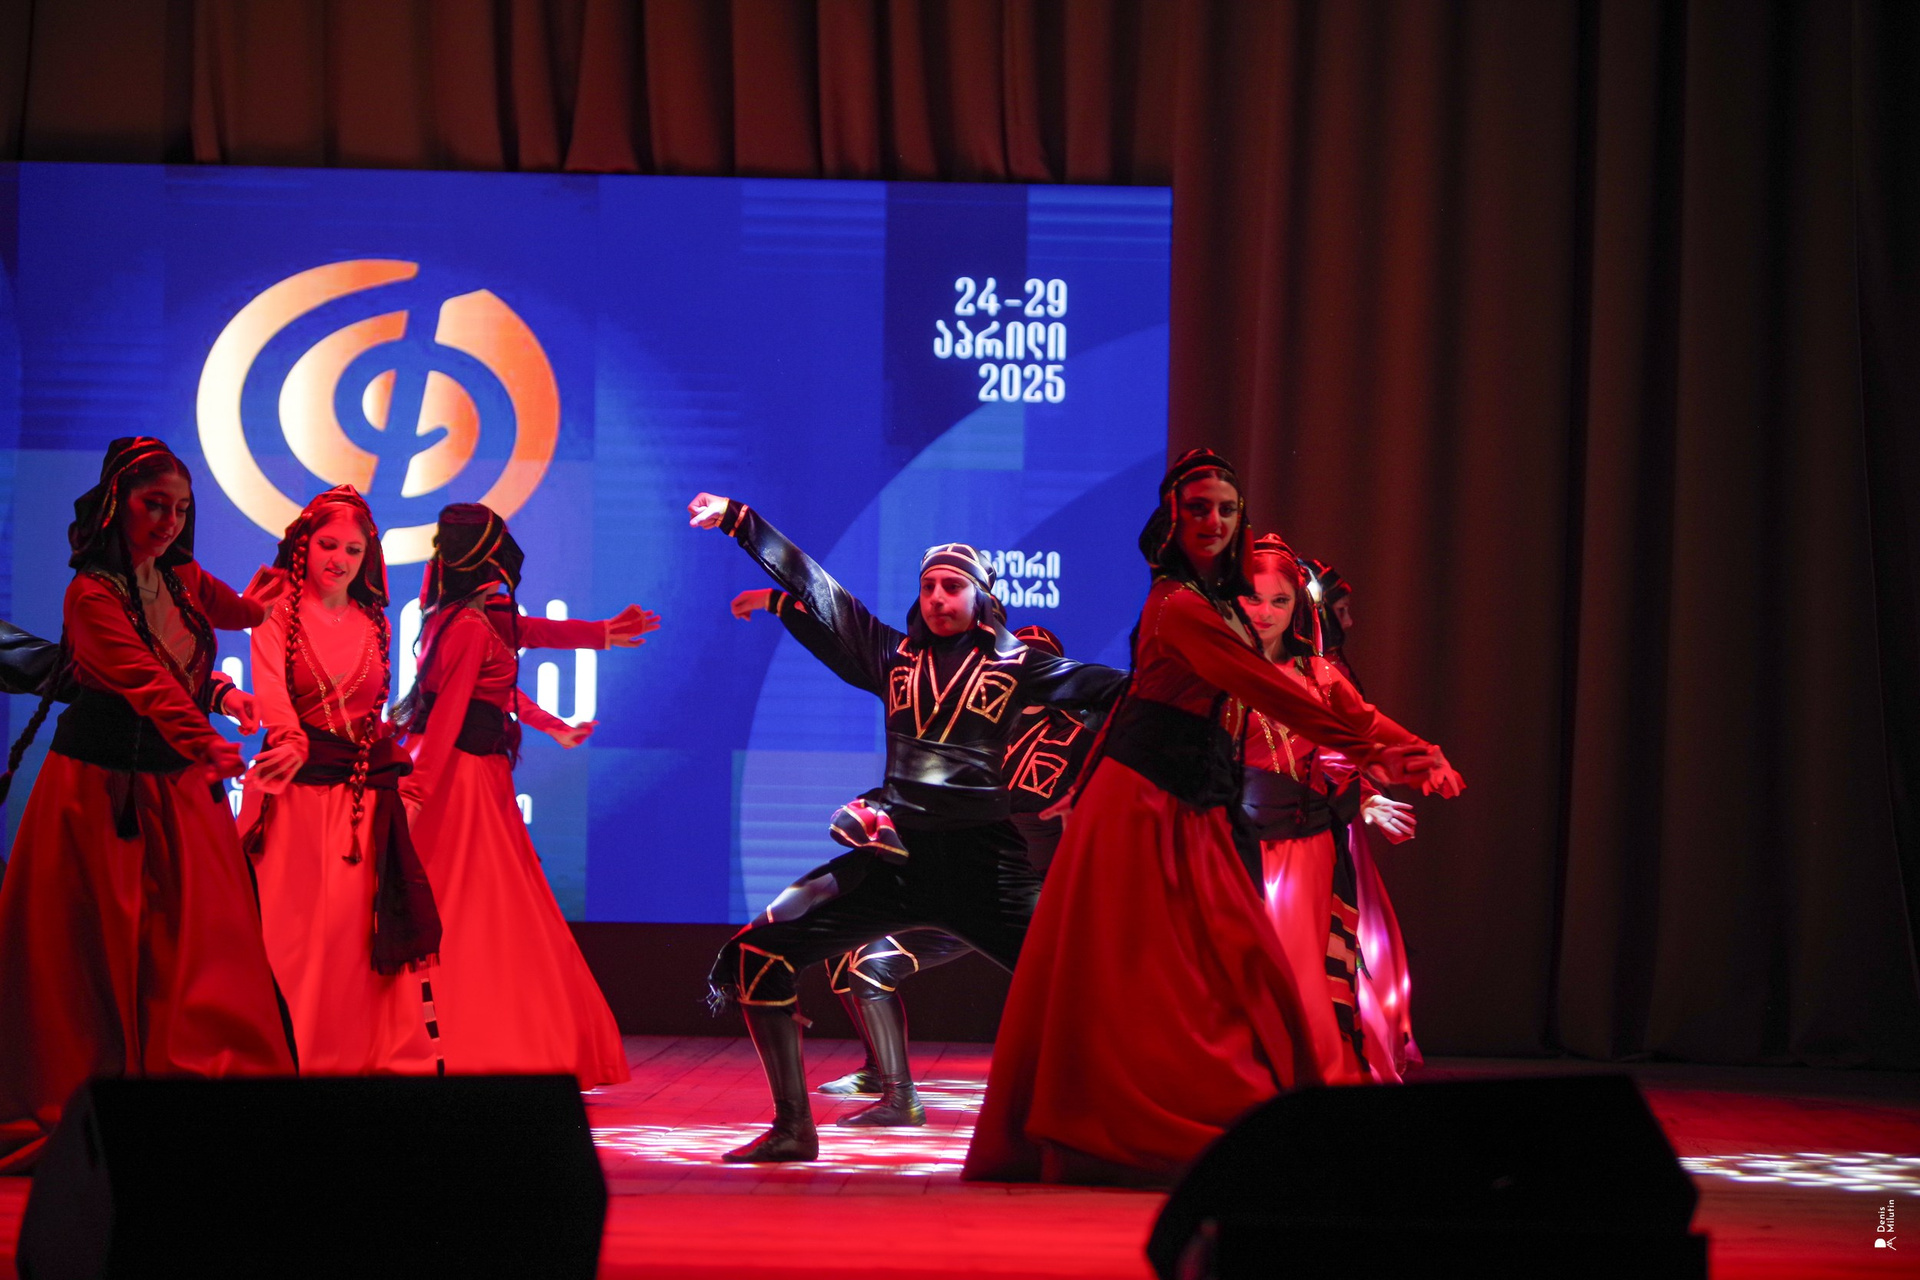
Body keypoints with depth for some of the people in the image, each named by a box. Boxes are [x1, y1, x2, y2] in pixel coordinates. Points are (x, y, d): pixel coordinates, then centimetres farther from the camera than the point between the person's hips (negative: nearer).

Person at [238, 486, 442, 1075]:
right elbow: (270, 687, -13)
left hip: (365, 788, 3)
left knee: (357, 927, -4)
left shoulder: (374, 624, 16)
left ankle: (367, 1058, -4)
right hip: (297, 784, -3)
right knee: (291, 924, -6)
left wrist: (401, 772, 8)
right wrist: (292, 743, -31)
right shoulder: (278, 611, 3)